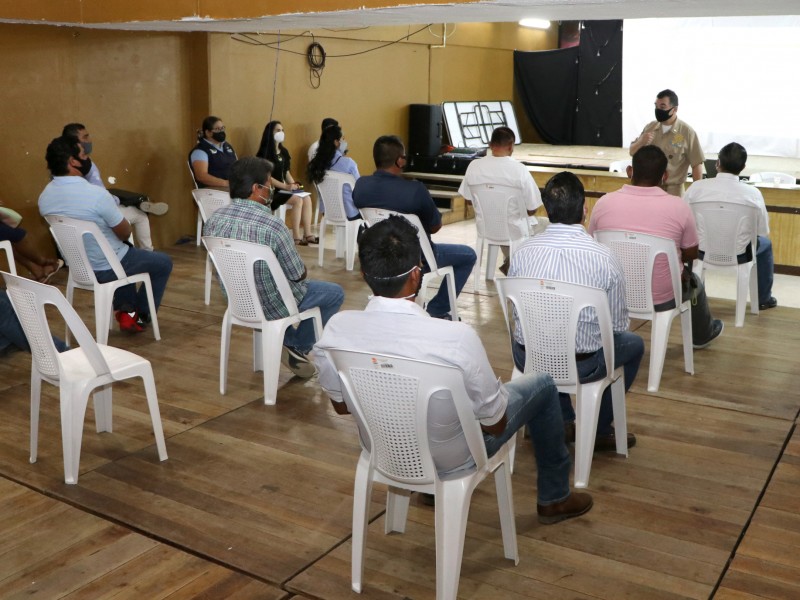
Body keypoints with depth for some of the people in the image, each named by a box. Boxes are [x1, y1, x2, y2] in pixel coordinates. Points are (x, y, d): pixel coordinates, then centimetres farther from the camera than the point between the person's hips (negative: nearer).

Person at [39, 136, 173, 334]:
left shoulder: (44, 197, -6)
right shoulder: (96, 194, -29)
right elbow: (125, 233, -15)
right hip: (106, 269, -7)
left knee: (126, 251, 36)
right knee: (163, 262, 17)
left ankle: (123, 310, 28)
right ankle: (139, 317, 23)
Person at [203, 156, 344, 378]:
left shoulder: (213, 220, -11)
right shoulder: (273, 226, -30)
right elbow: (298, 275, -18)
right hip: (270, 307, -6)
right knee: (334, 293, 15)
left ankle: (288, 342, 30)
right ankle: (299, 348, 18)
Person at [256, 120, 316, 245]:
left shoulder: (284, 152, 15)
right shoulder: (265, 153, -9)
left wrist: (293, 184, 0)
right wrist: (286, 186, -20)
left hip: (282, 189, 7)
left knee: (307, 197, -15)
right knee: (297, 199, -26)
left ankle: (308, 234, -16)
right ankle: (296, 236, -24)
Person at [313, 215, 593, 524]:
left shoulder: (335, 329, -23)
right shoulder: (456, 337, -36)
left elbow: (341, 406, -4)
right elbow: (495, 425, -21)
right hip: (451, 459, -4)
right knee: (542, 384, 18)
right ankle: (555, 498, 38)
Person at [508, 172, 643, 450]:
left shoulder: (523, 251, -8)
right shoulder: (604, 258, -16)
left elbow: (515, 311, 6)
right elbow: (618, 325, -5)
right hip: (582, 366, -2)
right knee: (634, 344, 28)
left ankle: (563, 422, 35)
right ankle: (599, 431, 32)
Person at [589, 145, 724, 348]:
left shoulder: (604, 202, -13)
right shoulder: (679, 207, -17)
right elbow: (691, 254, -2)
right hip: (662, 299, -1)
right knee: (693, 280, 32)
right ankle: (703, 335, 57)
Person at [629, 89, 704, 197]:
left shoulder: (687, 132, -8)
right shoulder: (650, 127, 5)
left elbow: (696, 165, -6)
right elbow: (632, 152, 12)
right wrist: (641, 142, -10)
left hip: (673, 191, -4)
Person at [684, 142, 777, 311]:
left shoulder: (697, 187, -15)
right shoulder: (753, 193, -15)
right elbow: (763, 231, -4)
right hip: (737, 256, -1)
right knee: (765, 243, 30)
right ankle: (763, 299, 41)